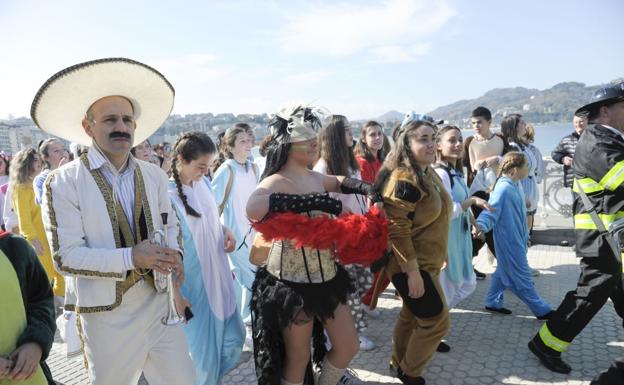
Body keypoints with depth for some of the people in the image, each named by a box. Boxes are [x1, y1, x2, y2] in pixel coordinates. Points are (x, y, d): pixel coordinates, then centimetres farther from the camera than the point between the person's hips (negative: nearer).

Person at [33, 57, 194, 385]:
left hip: (161, 302, 4)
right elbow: (65, 256, -14)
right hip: (107, 313, -3)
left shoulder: (154, 175, 3)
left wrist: (173, 255, -7)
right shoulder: (63, 182, -10)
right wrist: (132, 258, -25)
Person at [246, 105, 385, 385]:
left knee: (348, 347, 17)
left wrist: (367, 189, 6)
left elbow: (341, 182, 27)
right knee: (298, 358, 12)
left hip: (326, 277, 8)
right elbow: (253, 208, -43)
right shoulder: (277, 181, -20)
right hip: (292, 283, -7)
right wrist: (315, 201, -41)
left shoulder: (316, 178, 5)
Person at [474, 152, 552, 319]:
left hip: (516, 239, 10)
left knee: (504, 271, 18)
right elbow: (492, 210, -32)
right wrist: (481, 225, -50)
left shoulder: (515, 185, 6)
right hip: (509, 240, -10)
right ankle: (542, 310, 15)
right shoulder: (503, 188, -24)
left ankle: (493, 302, 29)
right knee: (522, 275, 4)